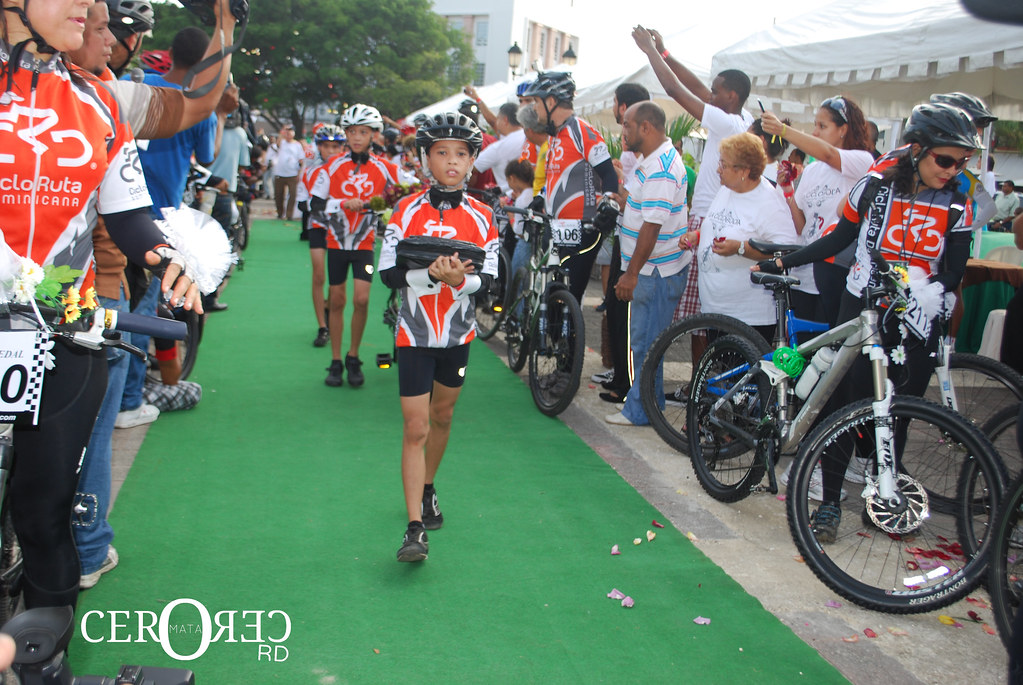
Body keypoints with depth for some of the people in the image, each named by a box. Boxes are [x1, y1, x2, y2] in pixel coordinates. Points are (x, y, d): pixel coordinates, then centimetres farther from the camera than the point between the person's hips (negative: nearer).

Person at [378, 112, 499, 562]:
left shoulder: (480, 217, -2)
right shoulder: (408, 212, -7)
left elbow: (490, 277, -5)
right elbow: (389, 273, -13)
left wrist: (461, 279, -26)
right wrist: (432, 274, -30)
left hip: (458, 332, 3)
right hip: (415, 334, -3)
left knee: (442, 416, 18)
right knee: (415, 428, -6)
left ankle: (427, 491, 41)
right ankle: (415, 528, -5)